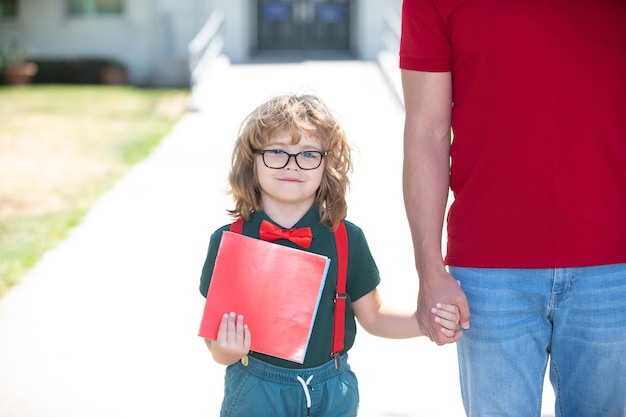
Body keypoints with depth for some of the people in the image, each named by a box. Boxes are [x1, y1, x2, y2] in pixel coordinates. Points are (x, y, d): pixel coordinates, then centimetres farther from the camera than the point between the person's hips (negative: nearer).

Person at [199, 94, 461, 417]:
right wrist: (225, 350, -24)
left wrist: (425, 319, -9)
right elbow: (217, 342, -3)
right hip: (255, 391, -1)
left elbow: (373, 317, 7)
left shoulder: (347, 240, -3)